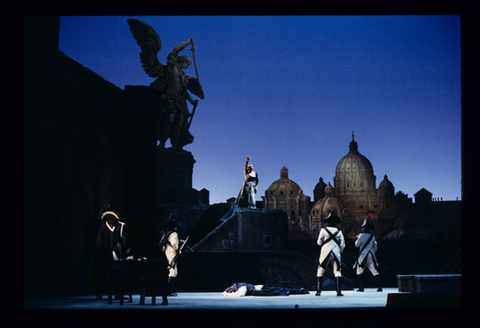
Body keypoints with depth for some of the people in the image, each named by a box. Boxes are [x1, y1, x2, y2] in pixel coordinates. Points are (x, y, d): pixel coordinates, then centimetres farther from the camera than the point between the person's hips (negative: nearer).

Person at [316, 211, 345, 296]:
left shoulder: (323, 230, -3)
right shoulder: (339, 232, 3)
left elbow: (319, 243, 1)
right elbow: (342, 245, 3)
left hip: (325, 252, -1)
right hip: (336, 252, 1)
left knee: (320, 271, 9)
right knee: (337, 271, 6)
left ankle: (318, 291, 6)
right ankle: (339, 291, -6)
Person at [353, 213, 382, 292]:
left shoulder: (362, 236, -8)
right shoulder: (372, 236, 9)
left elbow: (356, 245, -1)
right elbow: (375, 247, 16)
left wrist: (357, 238, 15)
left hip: (363, 255, -5)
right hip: (371, 255, 5)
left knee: (359, 272, 6)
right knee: (375, 271, 3)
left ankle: (361, 287, -1)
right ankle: (379, 287, -4)